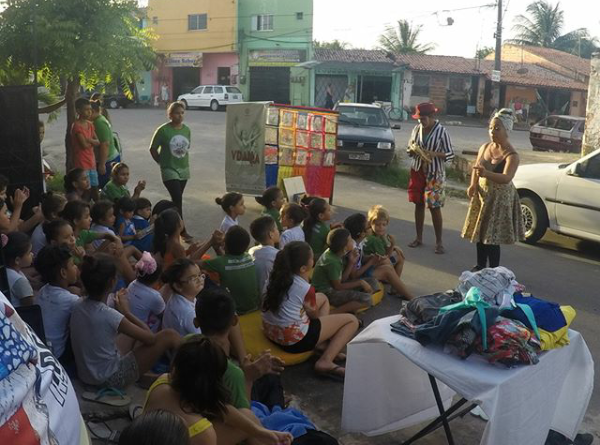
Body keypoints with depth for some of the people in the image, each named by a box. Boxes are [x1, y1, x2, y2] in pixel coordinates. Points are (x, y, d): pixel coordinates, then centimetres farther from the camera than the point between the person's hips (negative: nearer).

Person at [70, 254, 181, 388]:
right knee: (169, 336, -5)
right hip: (111, 379, -8)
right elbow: (150, 338, -15)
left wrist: (118, 309, 1)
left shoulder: (78, 307, -7)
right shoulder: (109, 315, -29)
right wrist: (126, 312, -6)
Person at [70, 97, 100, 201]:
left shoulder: (90, 124, 10)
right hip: (81, 163, -8)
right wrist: (93, 141, -1)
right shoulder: (76, 126, -14)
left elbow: (98, 142, 6)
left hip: (91, 162, 8)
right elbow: (84, 145, -20)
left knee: (94, 188, 14)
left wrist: (89, 140, -13)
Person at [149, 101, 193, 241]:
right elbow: (153, 149, -4)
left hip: (184, 169, 5)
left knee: (177, 199, 13)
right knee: (178, 199, -11)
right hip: (169, 170, -5)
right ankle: (181, 230, -6)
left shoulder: (186, 130, 3)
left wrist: (184, 160, 9)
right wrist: (162, 162, -2)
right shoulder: (163, 130, -12)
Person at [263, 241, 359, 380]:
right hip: (294, 339, -8)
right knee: (352, 320, 2)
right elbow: (314, 315, 0)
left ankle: (324, 345, 16)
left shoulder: (277, 276, 0)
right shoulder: (305, 289, -19)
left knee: (322, 298, 26)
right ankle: (326, 361, -8)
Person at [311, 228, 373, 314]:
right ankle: (331, 313, -19)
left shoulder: (335, 253, 1)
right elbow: (338, 286, -19)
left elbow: (342, 279, 4)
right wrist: (360, 282, -12)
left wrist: (352, 262, -6)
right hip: (326, 292, -10)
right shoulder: (332, 262, -24)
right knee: (367, 299, -19)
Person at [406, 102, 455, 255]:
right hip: (418, 171, 5)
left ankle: (439, 242, 8)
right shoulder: (417, 129, 3)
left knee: (435, 207, -2)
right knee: (418, 204, 10)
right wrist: (412, 150, -12)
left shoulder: (441, 132, -11)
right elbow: (410, 151, 12)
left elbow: (450, 155, -9)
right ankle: (419, 238, 22)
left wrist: (433, 154, -24)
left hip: (434, 174, -4)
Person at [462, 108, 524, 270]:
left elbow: (506, 178, -32)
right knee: (479, 232, 13)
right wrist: (473, 185, -6)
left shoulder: (511, 154, -17)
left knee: (492, 237, -6)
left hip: (500, 198, -6)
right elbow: (476, 168, 13)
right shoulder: (485, 147, 3)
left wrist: (487, 174, -49)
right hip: (482, 195, 6)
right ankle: (480, 266, 28)